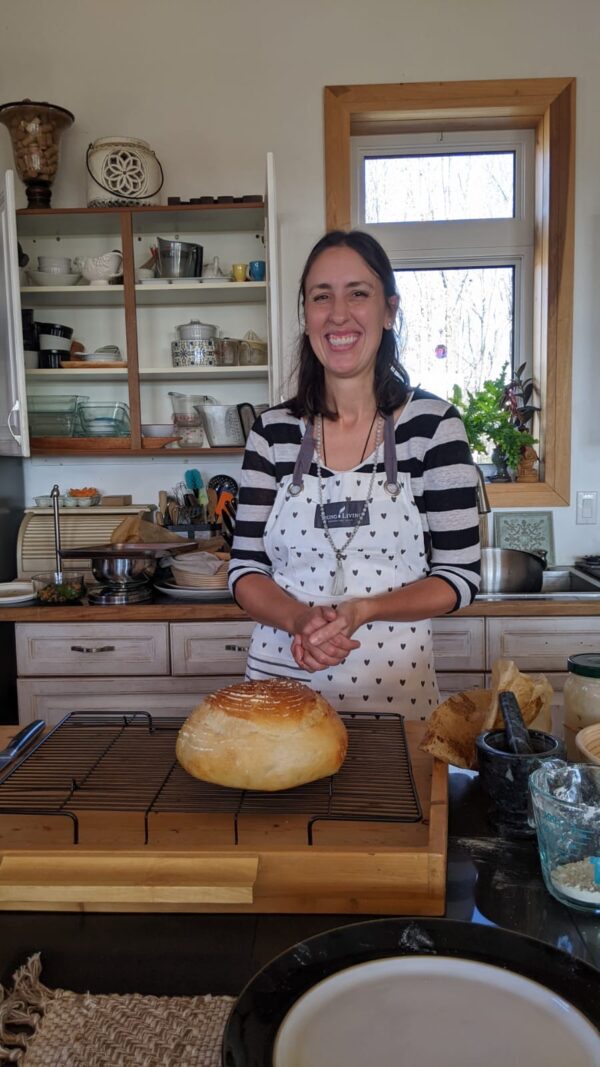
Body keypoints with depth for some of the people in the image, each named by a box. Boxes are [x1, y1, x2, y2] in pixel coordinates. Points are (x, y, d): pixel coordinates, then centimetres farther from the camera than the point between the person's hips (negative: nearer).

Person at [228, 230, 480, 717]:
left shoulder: (433, 423, -8)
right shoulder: (273, 430, -2)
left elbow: (460, 575, -6)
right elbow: (246, 569, 1)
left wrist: (362, 610, -20)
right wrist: (299, 619, -18)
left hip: (394, 686, -1)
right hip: (280, 675, 2)